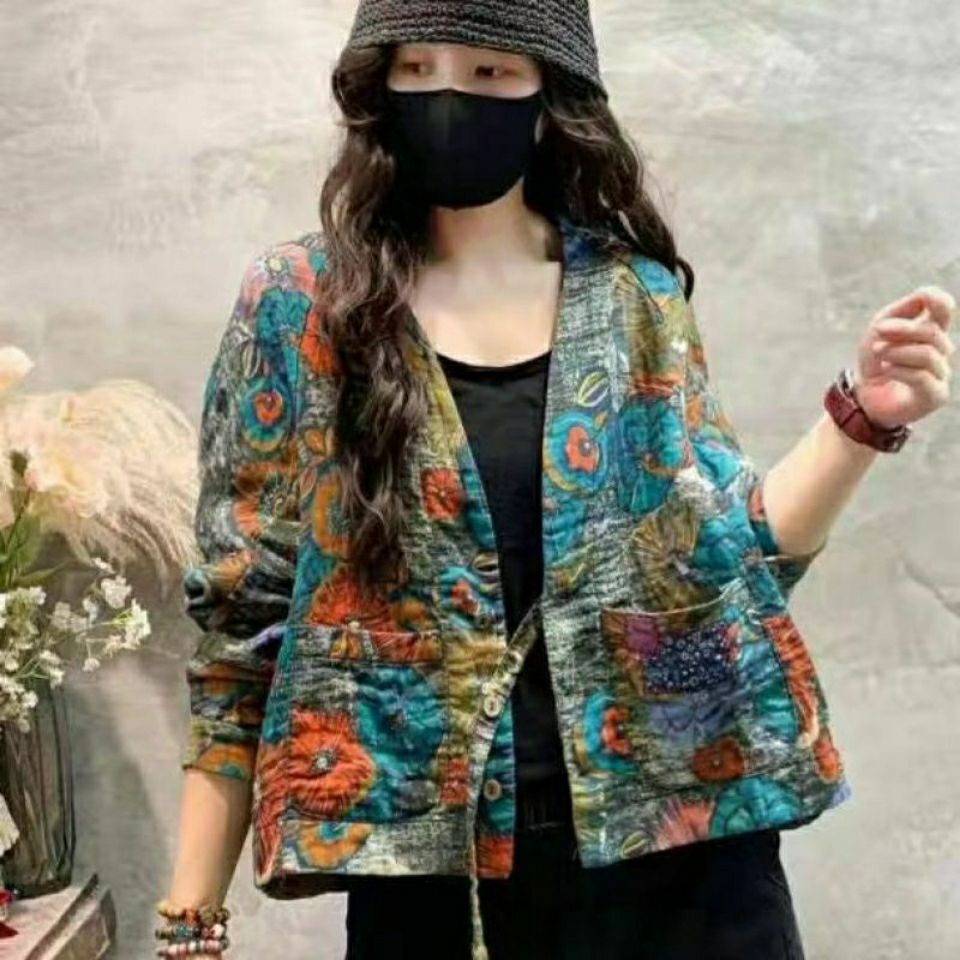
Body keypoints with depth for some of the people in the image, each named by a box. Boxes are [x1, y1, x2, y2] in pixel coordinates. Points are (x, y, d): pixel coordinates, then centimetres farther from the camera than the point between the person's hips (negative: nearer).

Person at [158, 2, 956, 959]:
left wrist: (861, 415, -8)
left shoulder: (634, 298, 3)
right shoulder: (299, 305, -3)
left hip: (683, 842, 2)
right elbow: (239, 619, -2)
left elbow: (722, 556, 6)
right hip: (429, 861, -1)